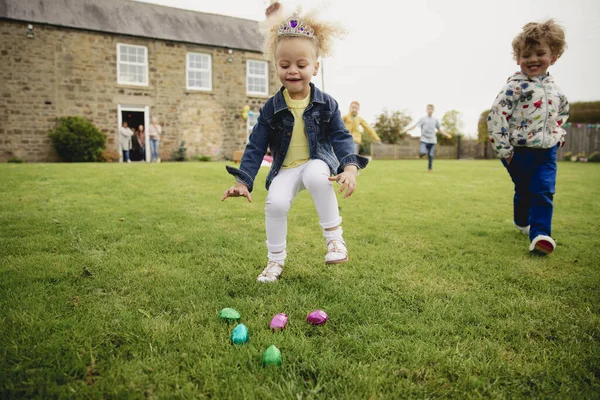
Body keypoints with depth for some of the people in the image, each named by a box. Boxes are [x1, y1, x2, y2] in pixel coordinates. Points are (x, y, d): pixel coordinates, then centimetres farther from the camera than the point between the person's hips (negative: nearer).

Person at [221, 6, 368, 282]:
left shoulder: (326, 104, -6)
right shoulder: (271, 108, -6)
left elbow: (341, 137, -6)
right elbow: (255, 147, -4)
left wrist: (350, 167, -25)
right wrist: (243, 181, -12)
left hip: (318, 162, -1)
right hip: (285, 169, 2)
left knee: (317, 177, -36)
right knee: (275, 203, -22)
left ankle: (334, 236, -17)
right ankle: (275, 260, 2)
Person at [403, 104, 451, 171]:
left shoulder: (435, 120, 12)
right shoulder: (423, 119, 3)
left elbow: (439, 129, 21)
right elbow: (415, 125, -5)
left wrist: (447, 134, 14)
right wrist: (407, 129, -19)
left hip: (432, 140, 3)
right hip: (424, 140, -2)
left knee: (430, 155, -2)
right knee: (423, 152, -23)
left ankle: (430, 168, 13)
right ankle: (420, 153, 12)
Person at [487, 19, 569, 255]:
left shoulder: (554, 88, 7)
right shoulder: (515, 86, -13)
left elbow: (562, 112, 28)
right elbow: (495, 116, -20)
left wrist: (558, 134, 18)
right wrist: (503, 149, -20)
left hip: (547, 150, 4)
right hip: (519, 151, -4)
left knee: (544, 191, -5)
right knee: (523, 191, 12)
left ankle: (540, 233, -6)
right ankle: (522, 222, 36)